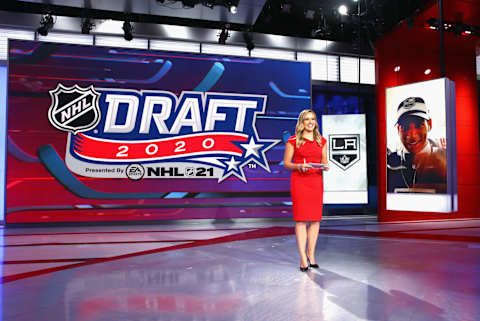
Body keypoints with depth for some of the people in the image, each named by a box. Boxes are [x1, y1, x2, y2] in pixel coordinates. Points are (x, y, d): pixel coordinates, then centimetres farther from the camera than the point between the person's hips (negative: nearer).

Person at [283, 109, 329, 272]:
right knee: (301, 218, -4)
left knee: (315, 218, 4)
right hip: (299, 181, -4)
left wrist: (325, 166, -6)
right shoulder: (293, 141, 1)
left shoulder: (322, 141, 12)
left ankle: (311, 253, 19)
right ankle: (303, 258, 1)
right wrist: (299, 166, -16)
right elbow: (286, 162, 2)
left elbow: (324, 161, 17)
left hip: (316, 181, 4)